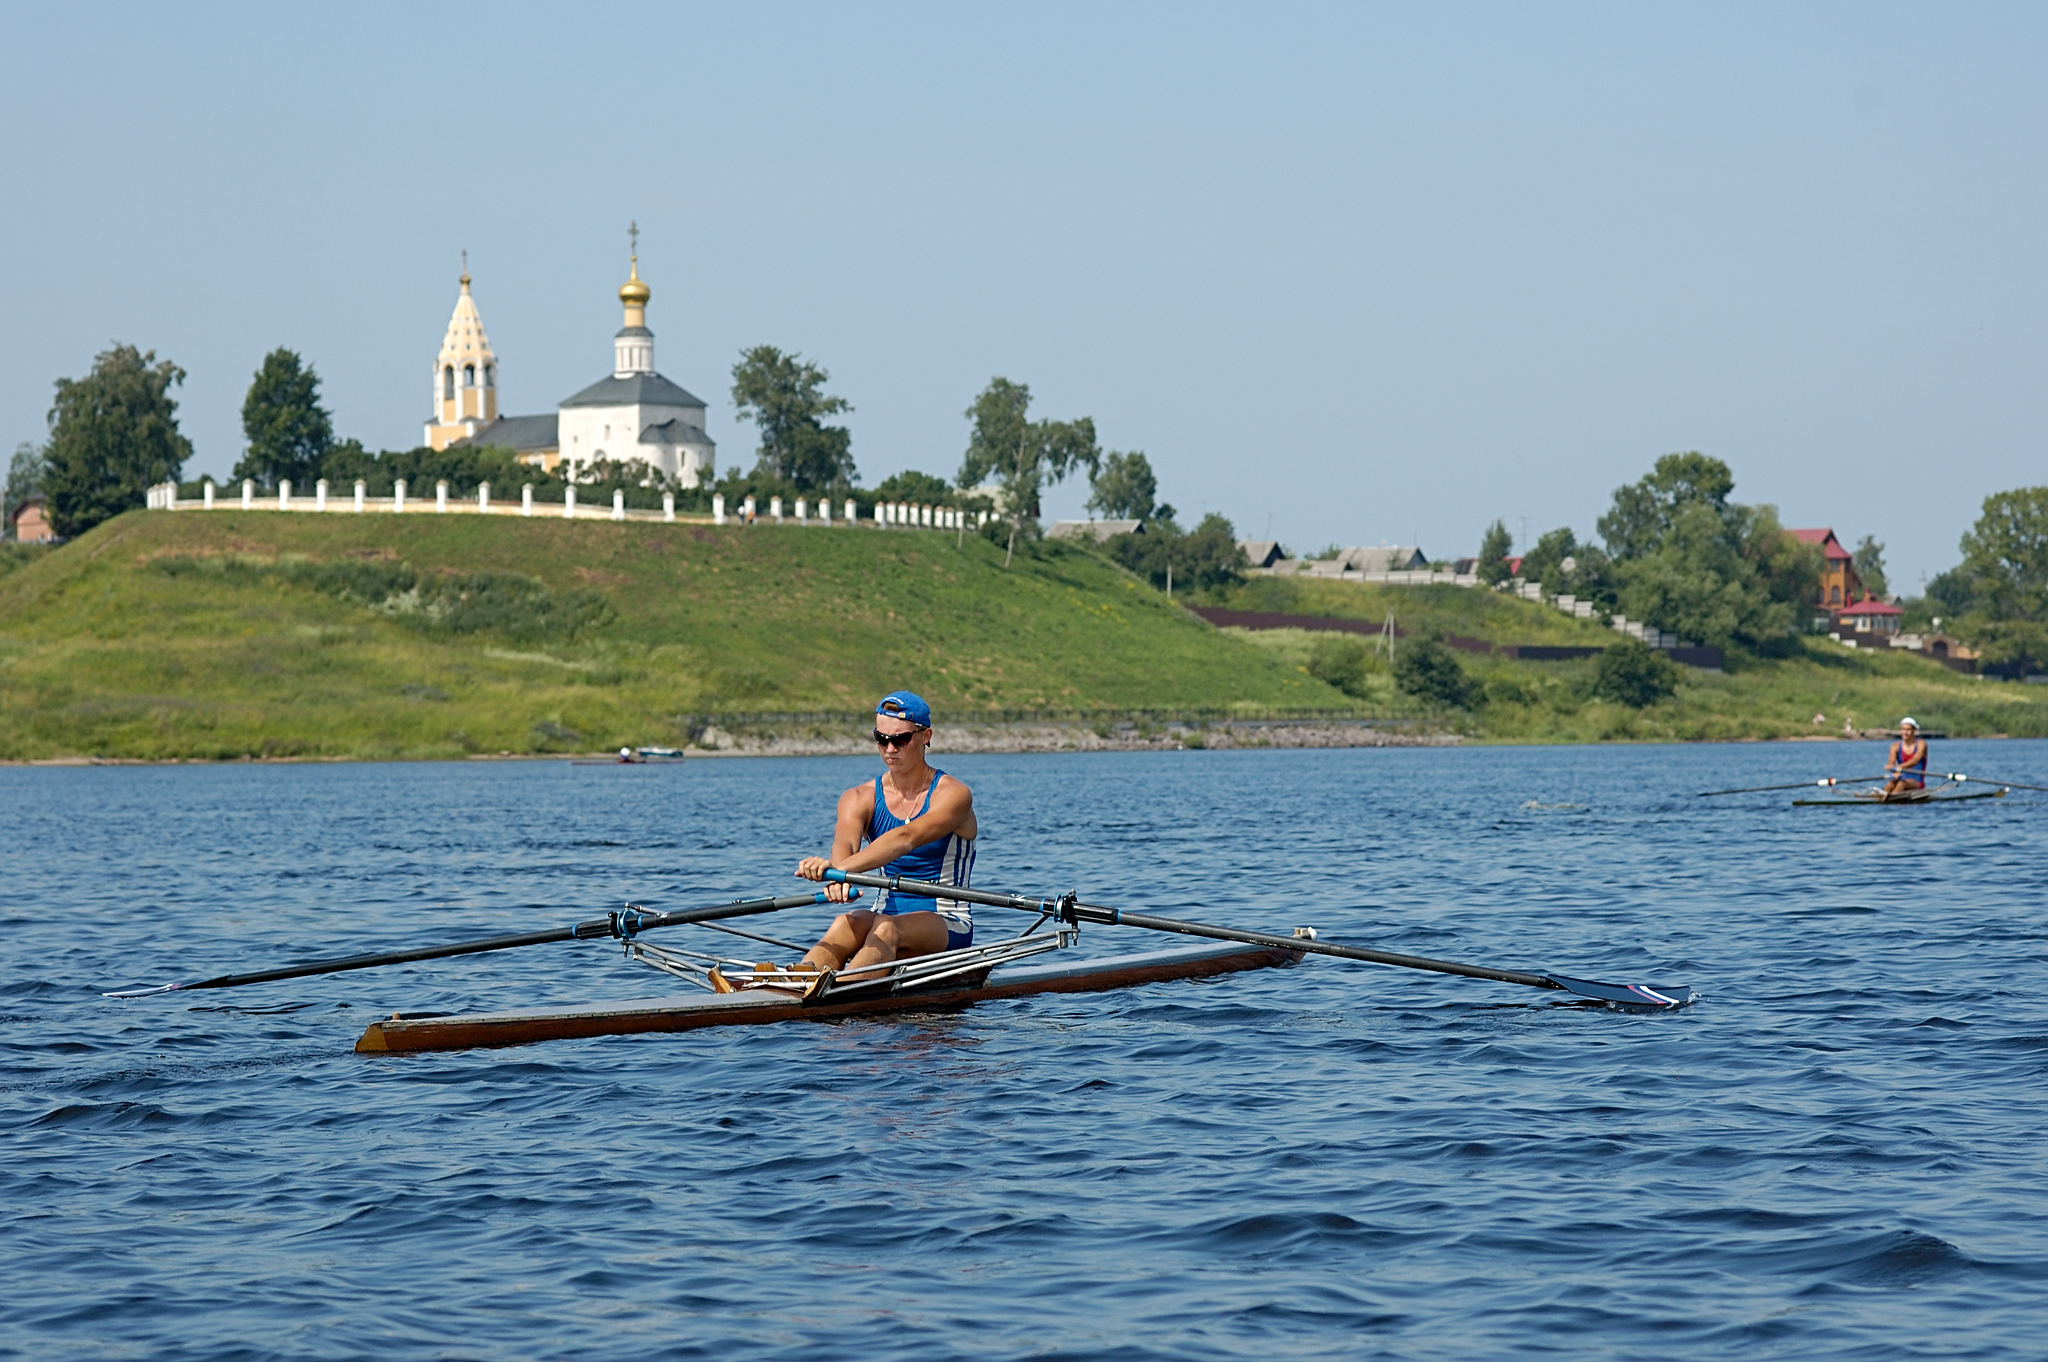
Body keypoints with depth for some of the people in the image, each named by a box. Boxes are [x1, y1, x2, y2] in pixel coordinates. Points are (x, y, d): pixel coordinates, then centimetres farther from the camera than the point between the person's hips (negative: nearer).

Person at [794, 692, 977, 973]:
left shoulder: (953, 794, -10)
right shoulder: (860, 798, 5)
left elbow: (905, 838, -29)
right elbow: (845, 841, -18)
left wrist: (839, 867, -46)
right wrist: (838, 873, -45)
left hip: (947, 929, -4)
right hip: (887, 915, 4)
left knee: (886, 928, -36)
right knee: (847, 924, -32)